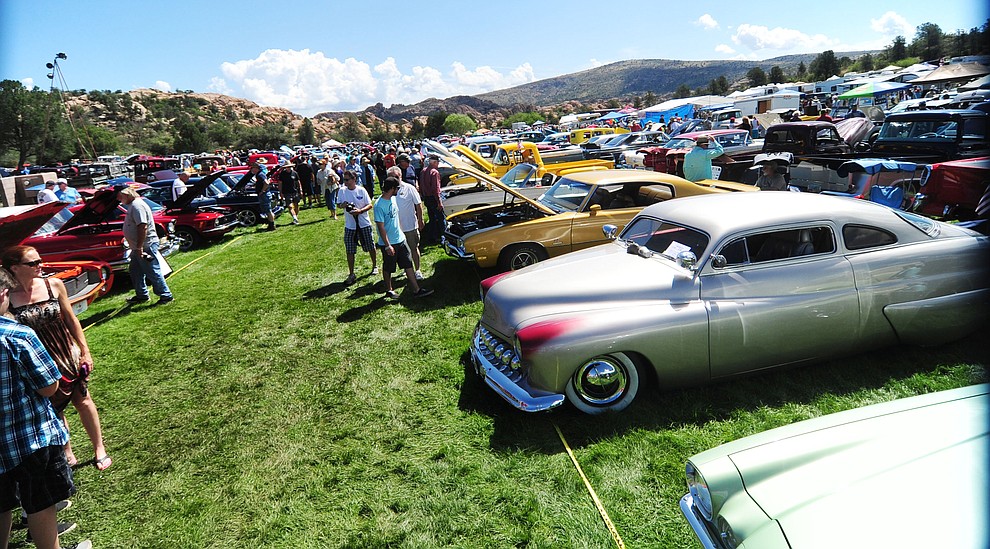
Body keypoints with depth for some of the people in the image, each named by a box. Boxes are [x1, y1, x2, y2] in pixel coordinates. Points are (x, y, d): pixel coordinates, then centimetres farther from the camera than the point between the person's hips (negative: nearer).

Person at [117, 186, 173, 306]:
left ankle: (166, 296, 1)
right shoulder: (132, 205, 16)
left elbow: (143, 227, -26)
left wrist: (140, 247, -27)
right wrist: (137, 247, 23)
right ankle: (141, 295, 30)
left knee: (153, 272, -6)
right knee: (135, 271, 19)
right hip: (138, 247, 11)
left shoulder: (137, 205, -18)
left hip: (146, 246, -11)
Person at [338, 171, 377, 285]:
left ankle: (375, 266, 35)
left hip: (364, 224, -2)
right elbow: (340, 204, 10)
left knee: (370, 247, 12)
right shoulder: (342, 191, 0)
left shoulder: (361, 190, -7)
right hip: (349, 226, 2)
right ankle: (351, 274, 10)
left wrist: (360, 211, -21)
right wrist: (343, 205, -14)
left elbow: (370, 205, -5)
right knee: (349, 251, 1)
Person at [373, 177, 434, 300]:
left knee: (408, 264, 7)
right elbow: (381, 227, -21)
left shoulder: (392, 199, 4)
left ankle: (416, 290, 12)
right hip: (388, 243, -8)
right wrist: (388, 246, -22)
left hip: (400, 239, 8)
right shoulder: (379, 205, -21)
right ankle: (389, 291, 29)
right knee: (388, 269, 11)